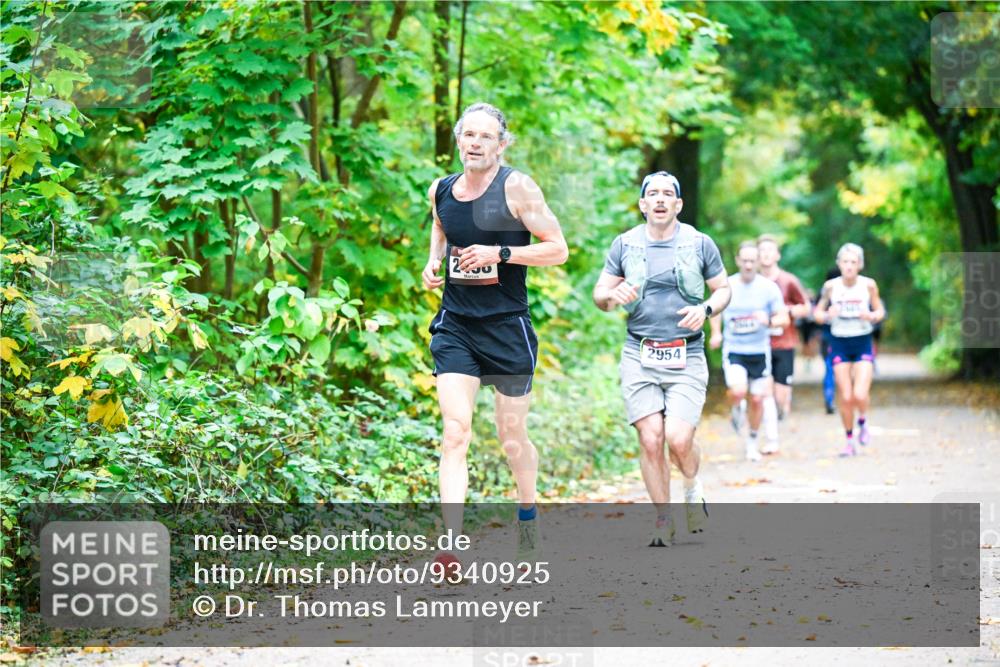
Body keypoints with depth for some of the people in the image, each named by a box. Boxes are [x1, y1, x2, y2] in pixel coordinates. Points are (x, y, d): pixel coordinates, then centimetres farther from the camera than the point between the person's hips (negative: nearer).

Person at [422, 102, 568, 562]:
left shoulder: (516, 187, -10)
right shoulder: (441, 190, 5)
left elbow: (558, 249, -9)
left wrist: (500, 253, -19)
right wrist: (433, 261, 6)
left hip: (507, 326, -3)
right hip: (455, 327, 3)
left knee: (512, 438, 11)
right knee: (455, 434, -12)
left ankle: (528, 514, 40)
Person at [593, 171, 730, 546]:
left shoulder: (699, 244, 5)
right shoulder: (625, 245, 7)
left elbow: (723, 289, 13)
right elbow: (599, 294, 13)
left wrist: (706, 309, -8)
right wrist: (613, 295, -11)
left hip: (686, 358, -1)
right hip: (639, 357, 1)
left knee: (679, 440, -14)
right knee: (650, 440, -7)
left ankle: (693, 489, 18)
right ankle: (663, 520, 8)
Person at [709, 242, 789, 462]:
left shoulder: (769, 287, -4)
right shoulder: (727, 286, -2)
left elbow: (784, 319, -3)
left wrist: (769, 321, -24)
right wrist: (716, 333, 3)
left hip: (759, 351, 1)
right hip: (733, 350, -1)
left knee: (757, 399, 4)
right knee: (738, 391, -25)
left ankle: (752, 442, 26)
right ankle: (735, 410, 12)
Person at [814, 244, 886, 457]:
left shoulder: (869, 285, -6)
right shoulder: (831, 286, -6)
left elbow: (880, 311, 5)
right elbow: (818, 313, 3)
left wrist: (872, 316, -17)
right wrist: (827, 315, -19)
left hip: (863, 343, -1)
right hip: (840, 344, 1)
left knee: (860, 395, -15)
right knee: (845, 398, 1)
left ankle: (863, 423, 18)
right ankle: (850, 441, 18)